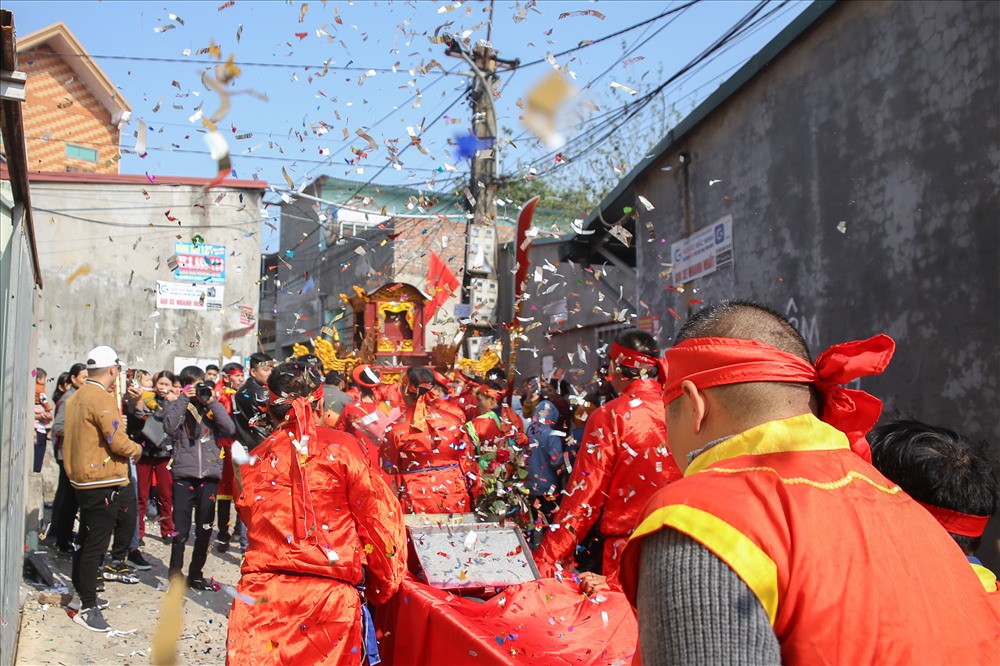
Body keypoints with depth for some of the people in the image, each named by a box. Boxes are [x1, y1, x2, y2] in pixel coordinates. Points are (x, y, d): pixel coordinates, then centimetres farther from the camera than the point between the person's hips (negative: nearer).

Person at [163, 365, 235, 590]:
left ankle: (196, 574, 24)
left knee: (205, 529, 11)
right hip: (184, 474, -2)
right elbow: (169, 428, -15)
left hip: (209, 475, 3)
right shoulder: (177, 406, 5)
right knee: (181, 530, -5)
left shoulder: (214, 406, 9)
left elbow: (230, 430, -6)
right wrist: (183, 400, -12)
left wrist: (212, 402, -8)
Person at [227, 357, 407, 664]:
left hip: (260, 594, 2)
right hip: (329, 596, -2)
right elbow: (376, 519, -2)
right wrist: (382, 586, 10)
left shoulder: (254, 459, 6)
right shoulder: (342, 448, -3)